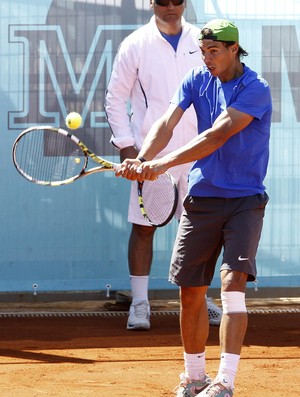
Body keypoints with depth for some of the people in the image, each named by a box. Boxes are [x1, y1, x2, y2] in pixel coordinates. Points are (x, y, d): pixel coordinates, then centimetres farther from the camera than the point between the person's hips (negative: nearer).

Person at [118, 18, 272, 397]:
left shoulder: (255, 90, -14)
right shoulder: (197, 80, 4)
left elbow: (217, 136, -25)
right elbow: (167, 123, -8)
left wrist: (163, 164, -32)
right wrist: (141, 159, -27)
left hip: (244, 201, -5)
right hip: (201, 197, 5)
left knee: (232, 285, -18)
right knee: (191, 293, 6)